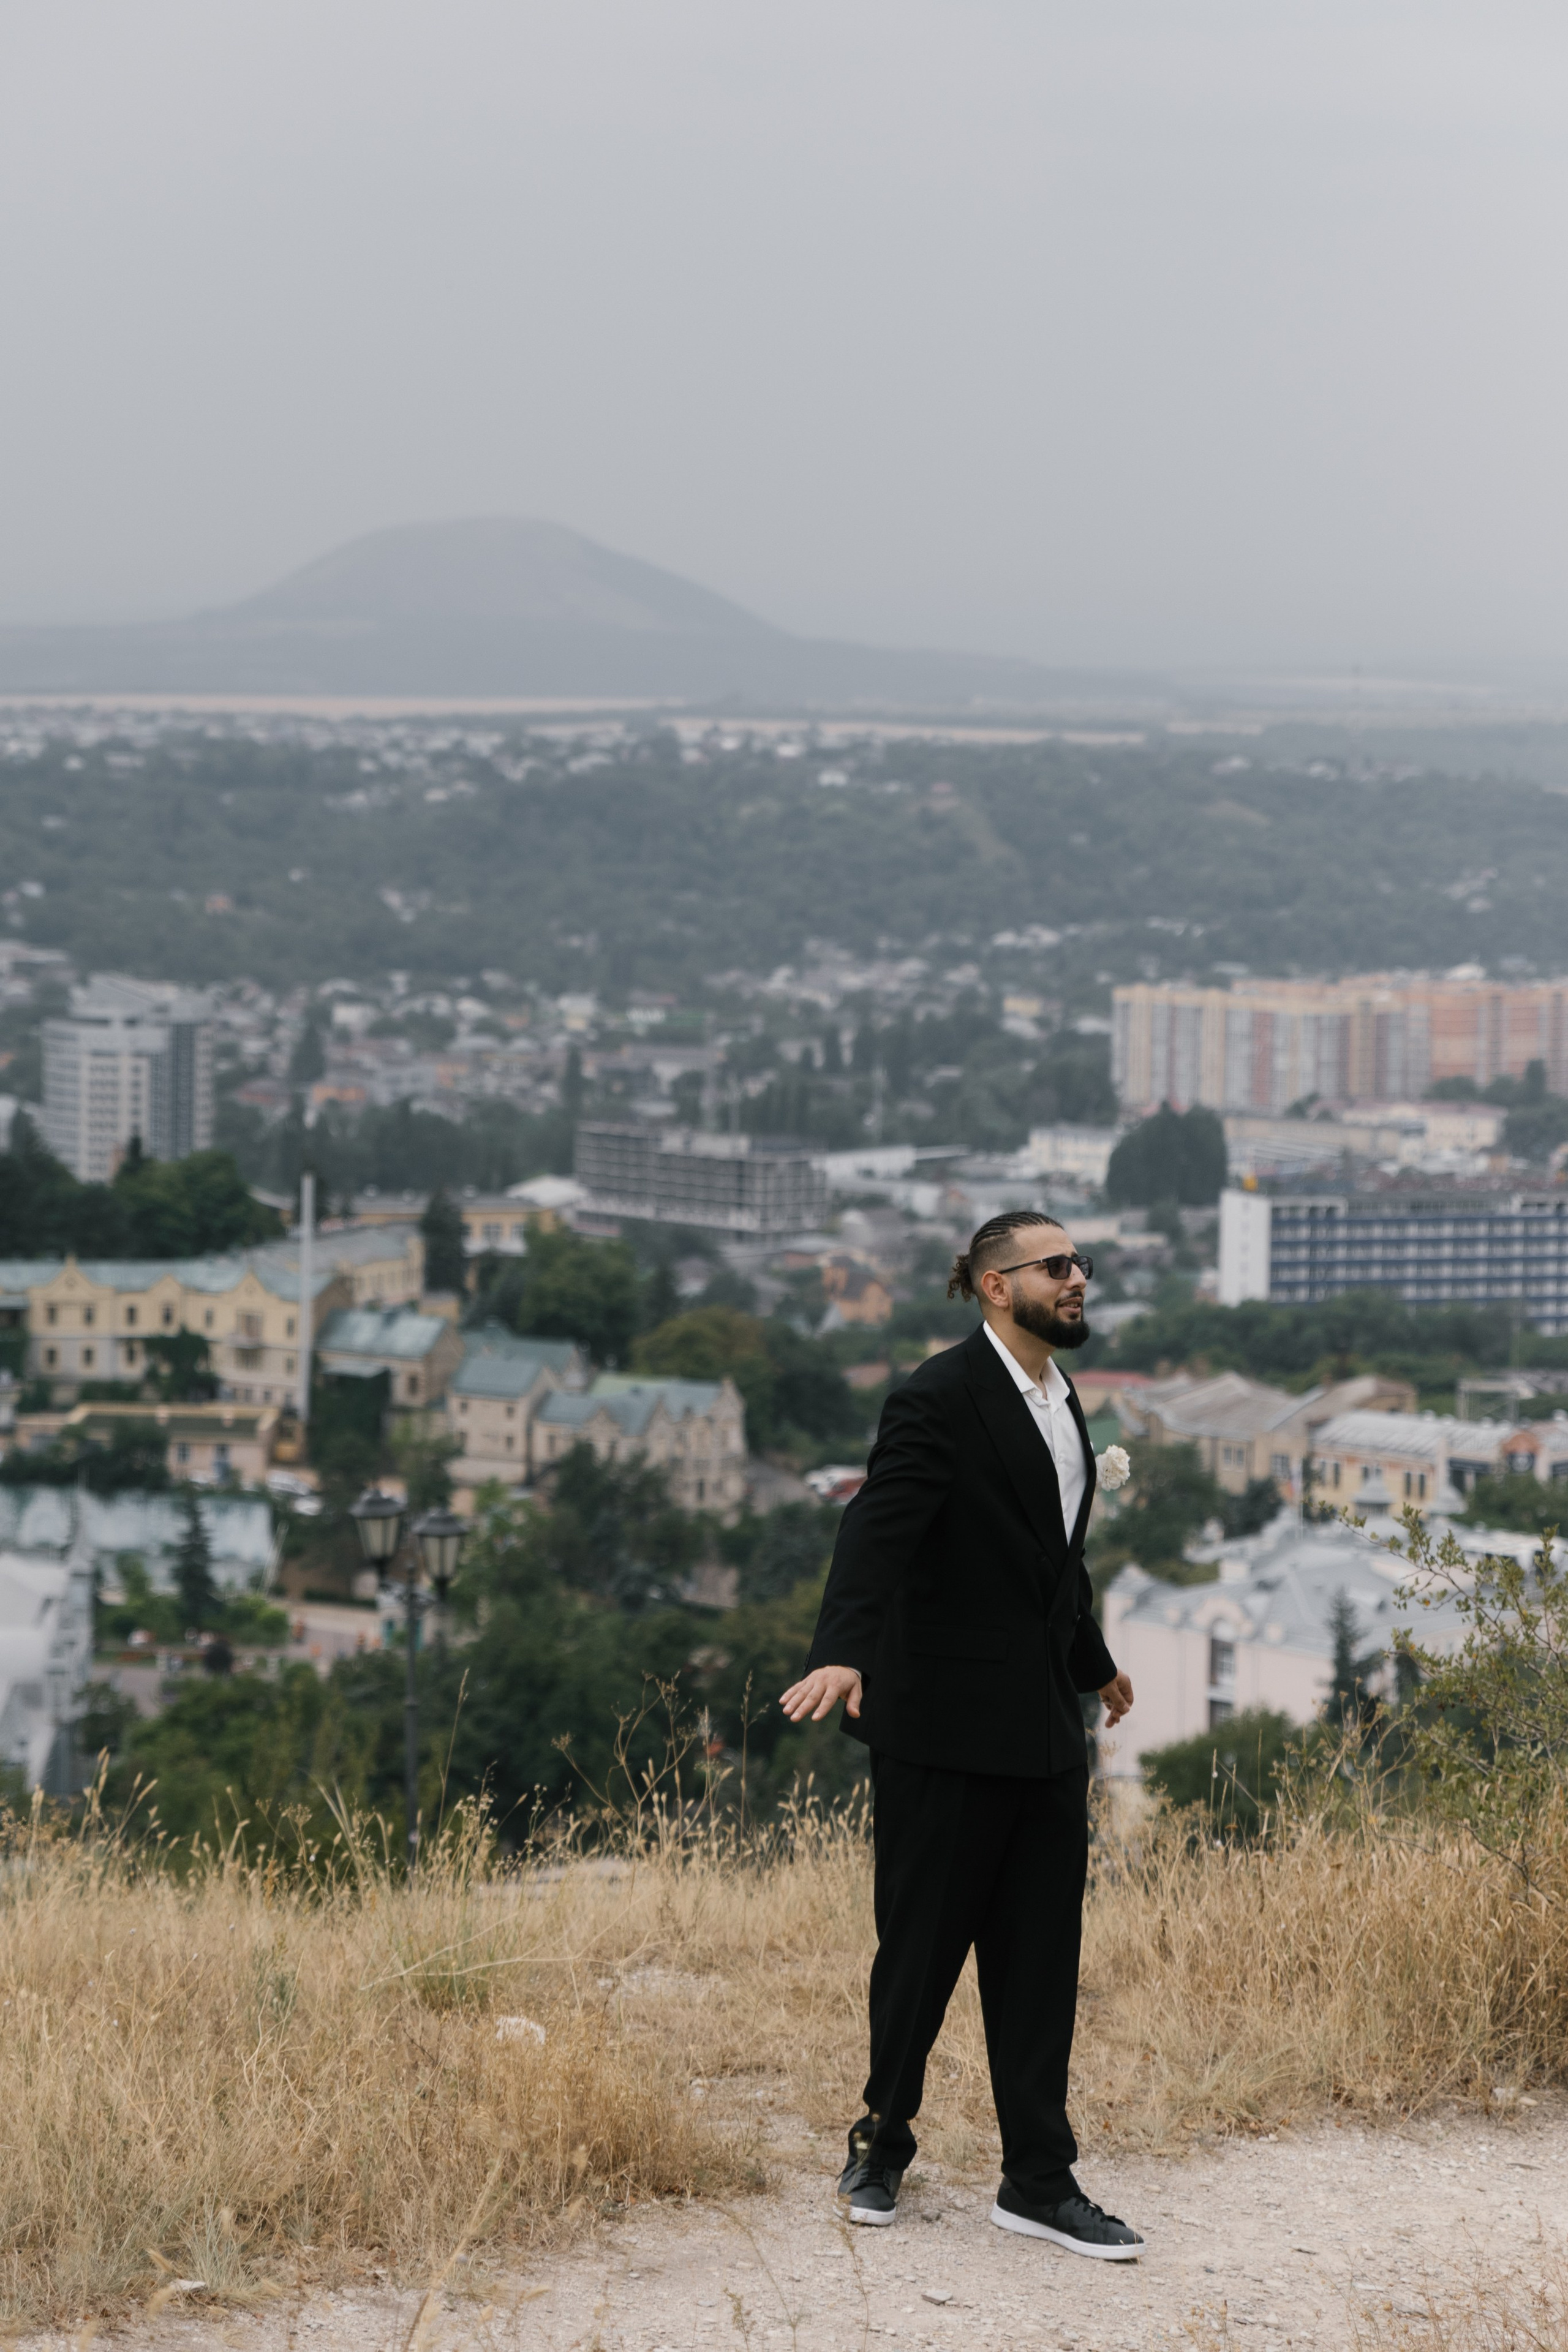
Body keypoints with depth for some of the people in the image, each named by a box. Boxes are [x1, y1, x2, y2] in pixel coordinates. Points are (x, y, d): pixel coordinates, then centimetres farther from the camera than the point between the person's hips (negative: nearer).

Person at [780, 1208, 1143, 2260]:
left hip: (1045, 1729, 8)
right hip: (946, 1730, -7)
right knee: (922, 1946, 4)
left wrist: (1095, 1662, 39)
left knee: (1040, 1961, 7)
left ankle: (1039, 2182, 12)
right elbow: (878, 1531, -26)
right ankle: (883, 2144, 24)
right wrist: (844, 1653, -41)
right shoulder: (941, 1399, -13)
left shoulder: (1060, 1398, 13)